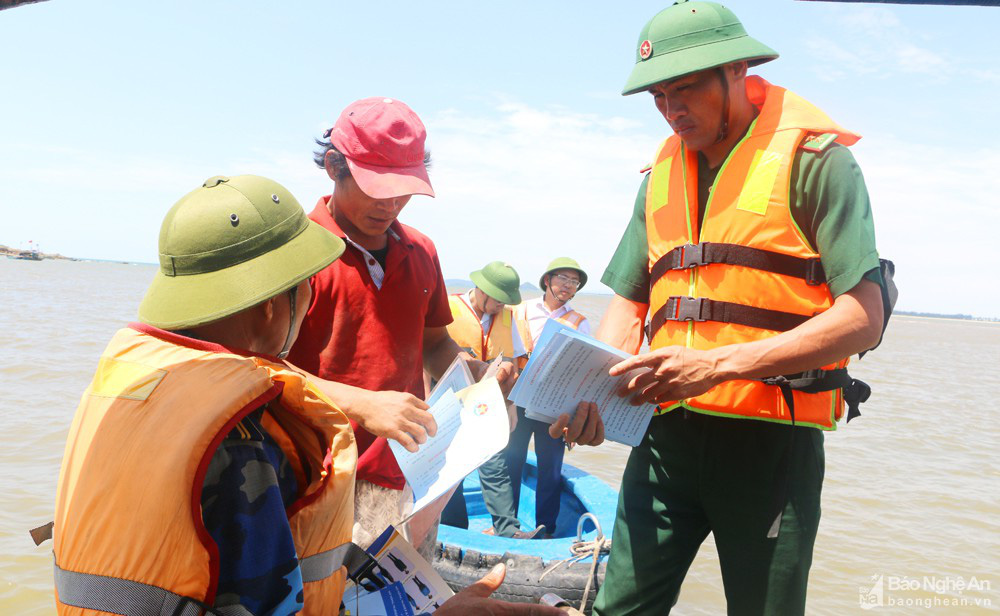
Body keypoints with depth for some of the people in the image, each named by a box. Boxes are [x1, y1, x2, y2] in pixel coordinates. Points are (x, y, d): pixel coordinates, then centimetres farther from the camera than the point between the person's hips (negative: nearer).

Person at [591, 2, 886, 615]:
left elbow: (863, 317, -12)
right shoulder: (662, 175, 14)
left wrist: (719, 364, -21)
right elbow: (629, 305, 14)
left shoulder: (814, 160, -4)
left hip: (771, 441, -4)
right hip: (667, 434, 4)